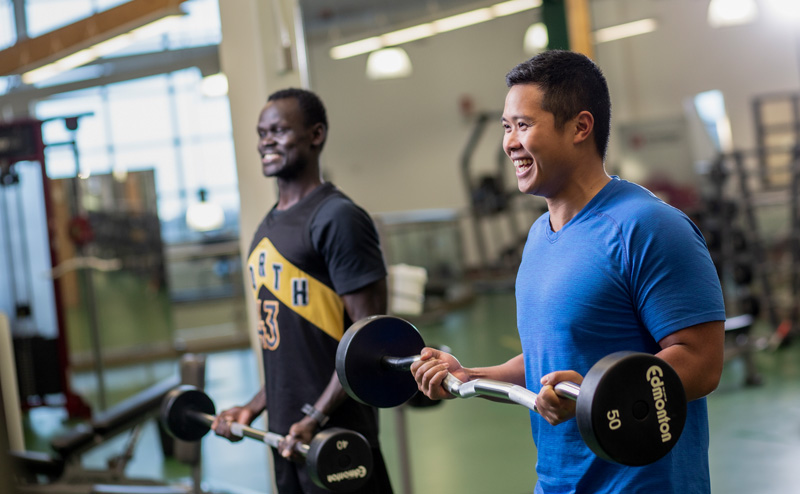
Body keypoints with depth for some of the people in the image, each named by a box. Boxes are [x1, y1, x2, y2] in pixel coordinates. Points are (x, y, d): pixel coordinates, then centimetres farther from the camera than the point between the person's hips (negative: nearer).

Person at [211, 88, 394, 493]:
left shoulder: (337, 219, -12)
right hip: (287, 431, 8)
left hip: (335, 431, -8)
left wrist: (317, 417, -22)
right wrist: (255, 407, 13)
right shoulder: (268, 226, 14)